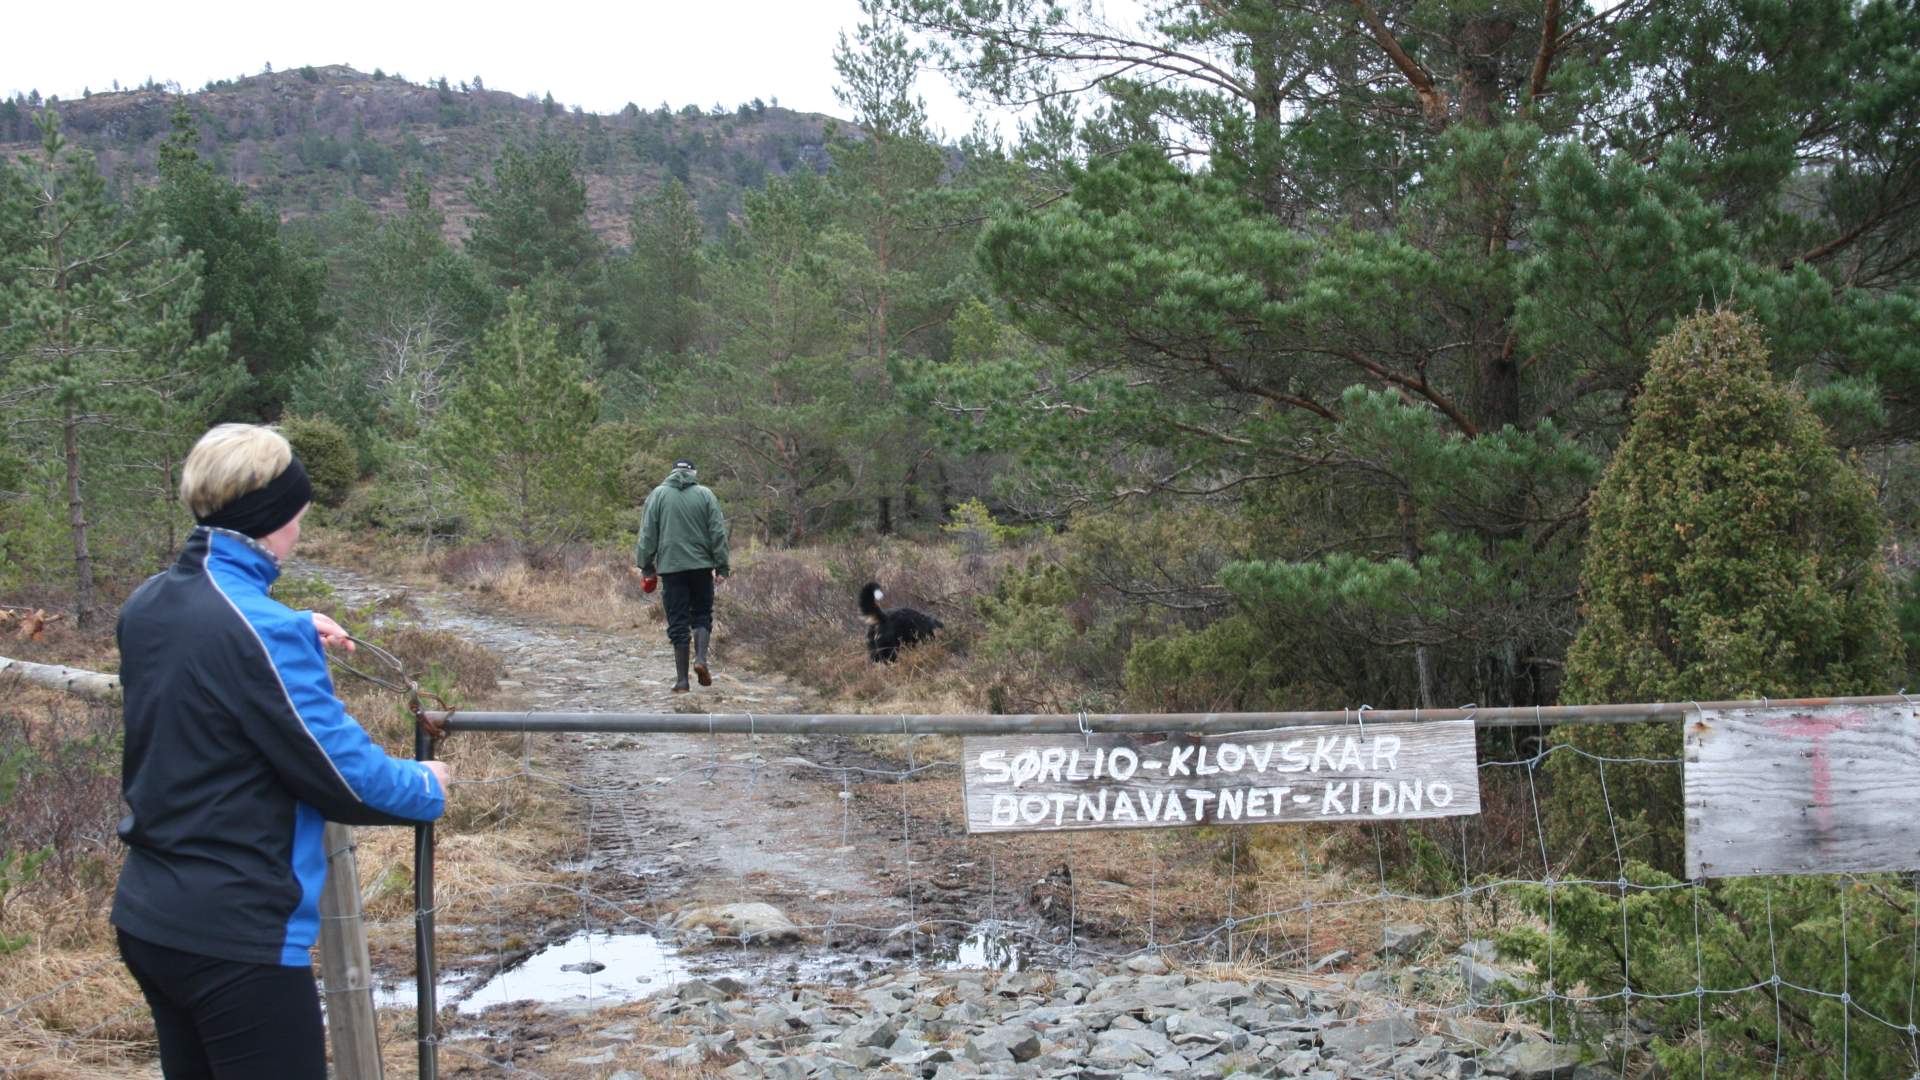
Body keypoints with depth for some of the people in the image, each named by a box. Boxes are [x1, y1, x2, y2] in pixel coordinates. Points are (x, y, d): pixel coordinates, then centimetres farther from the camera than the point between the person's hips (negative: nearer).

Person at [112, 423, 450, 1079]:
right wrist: (427, 787, 2)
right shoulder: (260, 628, -21)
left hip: (147, 919, 9)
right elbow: (346, 778, -16)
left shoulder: (146, 606, 3)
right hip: (235, 933, -9)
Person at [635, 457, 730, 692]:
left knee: (678, 621, 3)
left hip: (670, 567, 0)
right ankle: (701, 657, -11)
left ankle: (682, 679, 2)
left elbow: (647, 534, 2)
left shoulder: (658, 494, 5)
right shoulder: (705, 494, 5)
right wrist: (721, 566, 5)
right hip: (701, 565, 0)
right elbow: (718, 533, 1)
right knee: (702, 614, 13)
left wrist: (646, 565, 9)